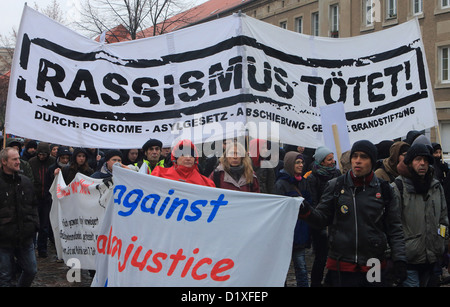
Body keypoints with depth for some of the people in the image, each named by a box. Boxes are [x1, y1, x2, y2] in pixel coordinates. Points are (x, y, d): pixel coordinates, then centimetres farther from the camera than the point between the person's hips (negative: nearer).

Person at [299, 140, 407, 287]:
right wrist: (307, 212, -16)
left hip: (373, 268, 1)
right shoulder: (336, 185, 3)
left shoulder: (384, 189, 5)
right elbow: (322, 218, 4)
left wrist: (399, 259, 2)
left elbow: (394, 229, 8)